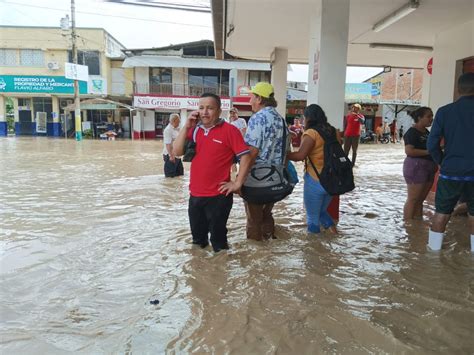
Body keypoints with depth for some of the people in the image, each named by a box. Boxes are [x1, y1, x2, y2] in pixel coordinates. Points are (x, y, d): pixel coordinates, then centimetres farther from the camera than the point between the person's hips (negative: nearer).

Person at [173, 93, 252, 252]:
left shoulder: (229, 130, -11)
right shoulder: (194, 129, 6)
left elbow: (246, 156, -13)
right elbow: (177, 152, 0)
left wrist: (237, 183, -13)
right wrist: (187, 126, -8)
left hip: (219, 195, -5)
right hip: (195, 194, 6)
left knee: (218, 239, 10)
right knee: (197, 238, 23)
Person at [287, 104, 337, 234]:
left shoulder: (311, 133, -14)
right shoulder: (332, 131, 8)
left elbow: (300, 155, -25)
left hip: (315, 180, -7)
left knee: (313, 217, 9)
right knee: (322, 211, 27)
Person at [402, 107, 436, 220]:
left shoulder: (426, 132, 15)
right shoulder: (412, 132, -12)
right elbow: (409, 151, -23)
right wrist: (428, 151, -22)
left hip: (428, 167, 9)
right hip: (416, 167, -9)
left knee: (420, 200, 13)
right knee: (412, 200, -5)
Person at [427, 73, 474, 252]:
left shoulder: (444, 111, -4)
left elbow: (432, 144, -5)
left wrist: (443, 162, 10)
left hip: (450, 171, 0)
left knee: (441, 212, 11)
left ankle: (434, 247, 18)